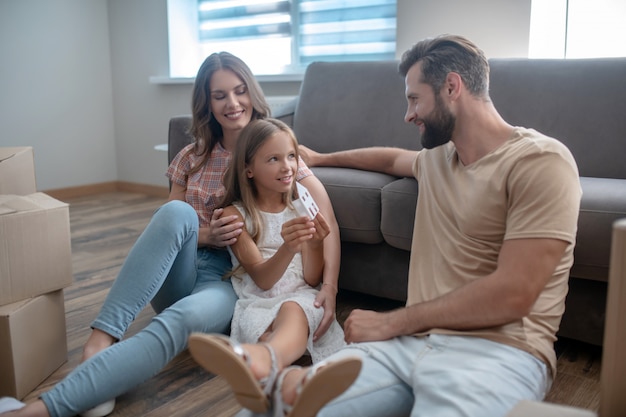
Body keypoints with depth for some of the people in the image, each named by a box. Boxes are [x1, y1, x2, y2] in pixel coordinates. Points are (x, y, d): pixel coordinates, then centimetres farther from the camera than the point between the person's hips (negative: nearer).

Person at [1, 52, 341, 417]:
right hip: (179, 276, 3)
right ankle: (104, 336, -36)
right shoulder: (193, 157, 10)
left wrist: (330, 287, -22)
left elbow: (327, 223, -7)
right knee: (177, 212, -30)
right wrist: (206, 235, -11)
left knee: (182, 320, -39)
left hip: (231, 282, -3)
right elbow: (170, 226, 11)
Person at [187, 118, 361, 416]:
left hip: (301, 297, -1)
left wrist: (315, 244, -16)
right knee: (264, 325, -36)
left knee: (291, 310, -38)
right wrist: (288, 248, -27)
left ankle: (262, 359, -71)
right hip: (256, 303, 1)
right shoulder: (234, 215, 6)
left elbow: (312, 279, 7)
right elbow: (262, 279, -5)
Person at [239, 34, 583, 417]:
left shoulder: (540, 161, -7)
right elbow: (394, 159, 44)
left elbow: (511, 295, -15)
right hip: (411, 339, 6)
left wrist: (391, 321, -10)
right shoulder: (437, 158, 20)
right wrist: (320, 159, 55)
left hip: (496, 349, -6)